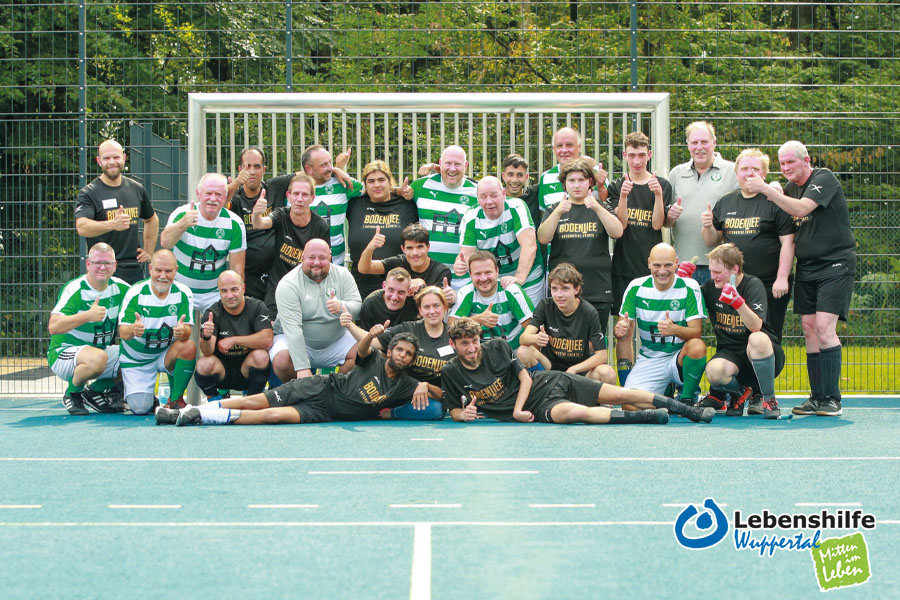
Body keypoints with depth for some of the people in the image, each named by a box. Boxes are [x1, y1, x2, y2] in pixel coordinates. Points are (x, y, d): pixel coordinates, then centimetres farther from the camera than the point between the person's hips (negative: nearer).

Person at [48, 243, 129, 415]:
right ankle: (72, 393, -7)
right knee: (97, 357, -38)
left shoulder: (120, 288, 1)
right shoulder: (74, 290, -18)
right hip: (65, 353, -7)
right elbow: (53, 327, -29)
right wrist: (89, 315, -41)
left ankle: (95, 392, 6)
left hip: (103, 350, 7)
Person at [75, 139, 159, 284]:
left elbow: (152, 220, 30)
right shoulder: (88, 193, -4)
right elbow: (81, 227, -21)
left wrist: (148, 251, 21)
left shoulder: (137, 189, 12)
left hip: (135, 270, 5)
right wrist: (112, 224, -36)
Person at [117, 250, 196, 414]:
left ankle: (175, 399, -10)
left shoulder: (183, 293, -11)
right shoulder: (136, 293, -16)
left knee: (189, 347, -31)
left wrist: (182, 331, -43)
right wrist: (133, 330, -47)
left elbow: (187, 331, -17)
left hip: (167, 353, 2)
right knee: (140, 408, -16)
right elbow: (122, 332, -22)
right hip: (136, 359, -2)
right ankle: (148, 398, 24)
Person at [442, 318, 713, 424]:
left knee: (619, 394, -7)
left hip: (549, 383, 2)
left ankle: (689, 410, 5)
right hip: (539, 408, -2)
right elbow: (454, 410, 7)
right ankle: (647, 416, -21)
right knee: (576, 413, -36)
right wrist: (464, 414, -17)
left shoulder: (497, 347, -6)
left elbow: (525, 377, 0)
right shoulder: (451, 372, -6)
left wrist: (517, 410, -14)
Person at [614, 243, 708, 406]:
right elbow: (626, 336, 2)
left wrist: (675, 329, -38)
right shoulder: (636, 287, -2)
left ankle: (687, 399, -9)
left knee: (697, 346, -36)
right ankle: (663, 393, 15)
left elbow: (697, 332, -15)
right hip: (648, 361, 2)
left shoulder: (689, 288, -9)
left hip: (680, 357, -2)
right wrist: (621, 331, -25)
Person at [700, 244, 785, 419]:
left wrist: (737, 302, -43)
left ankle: (768, 399, -18)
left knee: (757, 339, -38)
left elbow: (756, 326, -26)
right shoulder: (711, 287, 2)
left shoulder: (753, 285, -12)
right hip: (730, 354, 3)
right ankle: (736, 392, 5)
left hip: (762, 353, -3)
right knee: (714, 371, -33)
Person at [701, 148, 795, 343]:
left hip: (769, 285, -5)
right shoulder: (725, 203, 13)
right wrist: (707, 226, -3)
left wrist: (782, 278, -14)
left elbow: (788, 242, -7)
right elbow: (712, 241, 19)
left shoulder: (775, 201, -3)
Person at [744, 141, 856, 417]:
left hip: (835, 264, -7)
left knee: (824, 327, -16)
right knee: (809, 328, 3)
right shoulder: (790, 187, 14)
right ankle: (817, 397, 8)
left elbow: (800, 209, -23)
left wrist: (766, 189, -24)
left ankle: (832, 399, -11)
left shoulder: (824, 179, -9)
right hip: (806, 267, 7)